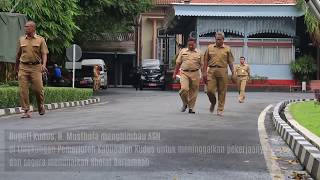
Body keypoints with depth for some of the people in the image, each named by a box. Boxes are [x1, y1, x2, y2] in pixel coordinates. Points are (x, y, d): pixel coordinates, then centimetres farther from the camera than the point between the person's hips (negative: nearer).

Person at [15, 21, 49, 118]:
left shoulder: (40, 40, 4)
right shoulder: (21, 40, 12)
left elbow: (44, 54, -1)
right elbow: (18, 54, 20)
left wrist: (44, 65, -17)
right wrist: (16, 67, 24)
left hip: (36, 67, -2)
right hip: (23, 67, 2)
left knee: (38, 88, -4)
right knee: (23, 90, -5)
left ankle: (41, 106, 24)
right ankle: (26, 111, 0)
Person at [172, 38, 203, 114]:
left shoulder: (199, 53, 10)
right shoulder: (183, 51, 9)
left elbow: (201, 64, 10)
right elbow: (178, 63, 11)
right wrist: (175, 73, 6)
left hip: (195, 74, 1)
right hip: (184, 73, -1)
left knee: (193, 92, 3)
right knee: (184, 89, -17)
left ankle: (191, 108, 16)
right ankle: (185, 103, 9)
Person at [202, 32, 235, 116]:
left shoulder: (227, 49, 9)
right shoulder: (210, 48, 10)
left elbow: (230, 62, 8)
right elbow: (206, 61, 11)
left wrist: (233, 73, 0)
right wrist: (204, 72, 4)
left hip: (222, 71, -1)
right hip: (211, 70, 1)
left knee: (222, 91, 0)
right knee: (209, 90, -5)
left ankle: (220, 110, 9)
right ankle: (213, 102, 26)